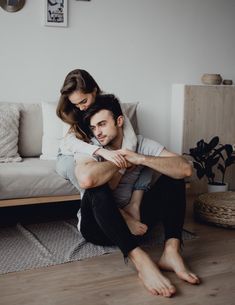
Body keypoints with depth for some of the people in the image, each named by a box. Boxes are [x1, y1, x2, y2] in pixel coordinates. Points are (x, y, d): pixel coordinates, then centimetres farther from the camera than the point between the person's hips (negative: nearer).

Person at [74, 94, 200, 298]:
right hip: (99, 226, -3)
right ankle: (141, 261, -40)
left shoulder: (141, 144, -4)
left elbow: (185, 169, -18)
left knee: (173, 176, -11)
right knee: (97, 188, -33)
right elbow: (86, 179, -38)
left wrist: (140, 159, -25)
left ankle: (171, 251, -27)